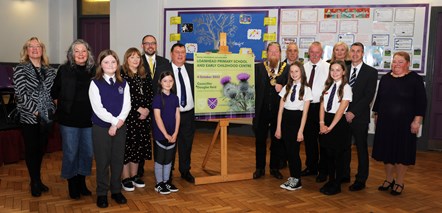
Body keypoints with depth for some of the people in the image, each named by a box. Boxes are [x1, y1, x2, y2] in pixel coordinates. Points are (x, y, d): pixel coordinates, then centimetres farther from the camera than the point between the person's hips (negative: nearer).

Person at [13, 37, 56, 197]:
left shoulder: (49, 70, 8)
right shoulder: (21, 69, -5)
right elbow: (21, 94, -12)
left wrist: (52, 109, -3)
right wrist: (35, 111, -15)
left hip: (46, 117, 4)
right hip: (29, 117, -4)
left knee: (41, 149, 13)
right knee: (31, 150, 6)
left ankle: (37, 180, 29)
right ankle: (35, 183, 20)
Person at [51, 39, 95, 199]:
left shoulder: (94, 70, 1)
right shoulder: (64, 70, -2)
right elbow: (54, 92, 6)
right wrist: (61, 107, 5)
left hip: (89, 119, 2)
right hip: (69, 119, -2)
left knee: (87, 152, 10)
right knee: (70, 152, 6)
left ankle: (82, 182, 28)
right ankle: (72, 185, 23)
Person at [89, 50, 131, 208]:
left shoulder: (123, 83, 5)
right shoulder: (95, 83, -5)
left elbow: (127, 105, -1)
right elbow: (97, 108, -13)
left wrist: (119, 121, -14)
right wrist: (114, 120, -15)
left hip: (120, 127, 3)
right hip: (101, 128, -3)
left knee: (118, 160, 10)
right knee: (102, 161, 5)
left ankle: (116, 190, 24)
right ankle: (102, 193, 19)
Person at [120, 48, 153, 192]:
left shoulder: (144, 75, 13)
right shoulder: (121, 74, -5)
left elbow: (150, 94, 9)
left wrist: (147, 109, -6)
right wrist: (138, 109, -14)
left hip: (143, 116, 6)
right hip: (128, 116, -6)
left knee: (139, 145, 10)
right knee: (127, 145, -1)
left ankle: (134, 175, 24)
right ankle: (125, 177, 11)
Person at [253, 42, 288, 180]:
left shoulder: (287, 68, 2)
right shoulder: (259, 67, 3)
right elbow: (255, 85, -3)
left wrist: (283, 88, -17)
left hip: (279, 110, 0)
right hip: (262, 110, 1)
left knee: (277, 140, 10)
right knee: (260, 140, 10)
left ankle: (275, 168, 25)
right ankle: (260, 168, 23)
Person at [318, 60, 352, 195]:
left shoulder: (346, 88, -8)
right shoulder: (328, 86, 9)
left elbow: (341, 110, -14)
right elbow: (322, 106, 4)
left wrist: (330, 127, -16)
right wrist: (322, 123, -8)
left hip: (339, 122, -5)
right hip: (326, 121, 5)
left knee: (338, 155, 4)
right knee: (327, 153, 12)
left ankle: (337, 185, 17)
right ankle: (331, 181, 27)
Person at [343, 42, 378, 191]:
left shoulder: (371, 72, -2)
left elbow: (368, 96, -9)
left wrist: (353, 112, -16)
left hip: (360, 117, -3)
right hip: (343, 115, 3)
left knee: (361, 149, 6)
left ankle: (361, 180, 16)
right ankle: (344, 175, 25)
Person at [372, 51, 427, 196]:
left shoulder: (415, 79, -6)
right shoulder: (385, 78, 7)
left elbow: (421, 101, -7)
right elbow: (378, 98, 14)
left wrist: (417, 121, -12)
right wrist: (377, 115, 12)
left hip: (404, 123, -4)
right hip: (385, 122, 4)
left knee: (402, 152, 5)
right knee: (386, 151, 10)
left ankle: (399, 183, 18)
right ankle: (389, 180, 26)